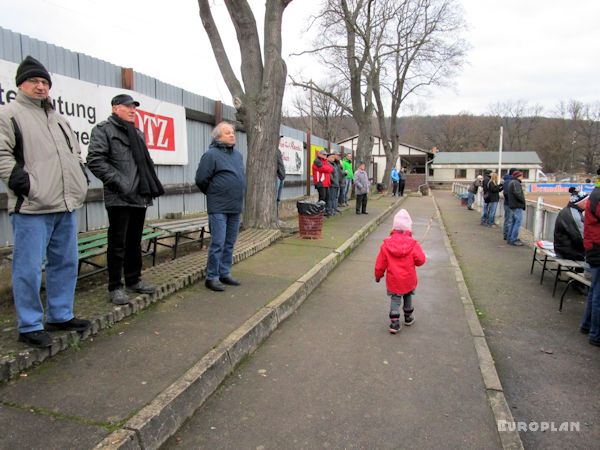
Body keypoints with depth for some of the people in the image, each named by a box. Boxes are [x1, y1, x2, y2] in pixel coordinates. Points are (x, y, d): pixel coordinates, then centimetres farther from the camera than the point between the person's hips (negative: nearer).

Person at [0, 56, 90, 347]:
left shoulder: (59, 119, 22)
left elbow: (75, 151, 30)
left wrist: (79, 178, 16)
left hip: (66, 206, 8)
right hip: (32, 207, -7)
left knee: (65, 263, 13)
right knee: (29, 268, -2)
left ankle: (60, 315, 26)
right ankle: (30, 326, 10)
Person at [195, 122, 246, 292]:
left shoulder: (238, 155, 14)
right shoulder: (211, 155, -9)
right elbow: (201, 179, -8)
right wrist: (213, 194, 5)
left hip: (235, 207, 7)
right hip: (219, 208, -7)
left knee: (229, 243, 12)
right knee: (218, 243, -6)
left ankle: (225, 273, 23)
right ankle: (212, 277, 4)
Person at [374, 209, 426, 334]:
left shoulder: (386, 244, -10)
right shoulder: (413, 244, -15)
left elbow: (380, 263, -4)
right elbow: (421, 260, -11)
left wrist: (378, 275, 11)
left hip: (393, 280, 0)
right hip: (408, 279, 0)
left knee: (395, 299, 9)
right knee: (408, 296, 22)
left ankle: (394, 322, 1)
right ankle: (408, 317, 38)